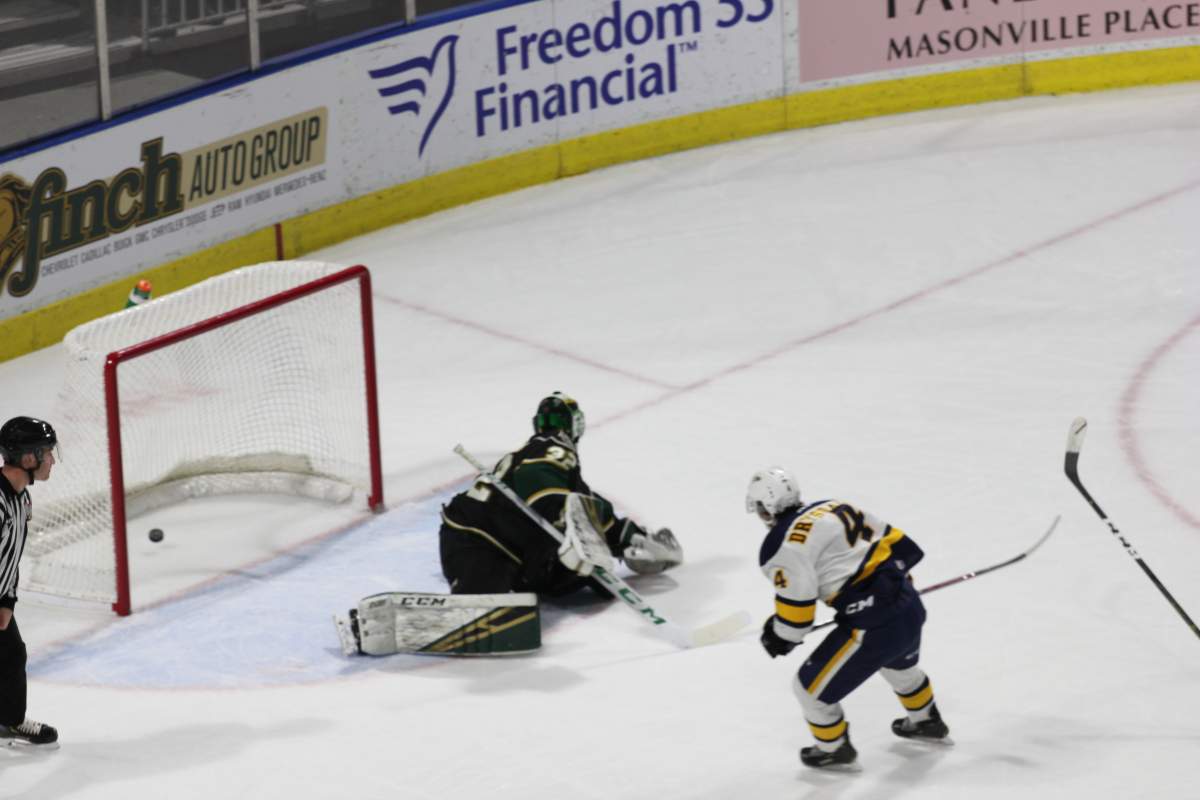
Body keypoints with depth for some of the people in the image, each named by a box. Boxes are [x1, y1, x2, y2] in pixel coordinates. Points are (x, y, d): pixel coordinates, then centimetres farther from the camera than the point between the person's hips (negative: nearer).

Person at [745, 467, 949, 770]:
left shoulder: (783, 545, -11)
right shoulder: (836, 507, 10)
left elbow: (796, 601, -10)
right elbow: (896, 542, 16)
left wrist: (781, 637, 10)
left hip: (874, 627, -8)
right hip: (910, 608, 8)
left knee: (811, 686, 13)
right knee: (900, 665, 40)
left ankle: (834, 750, 33)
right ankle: (927, 722, 62)